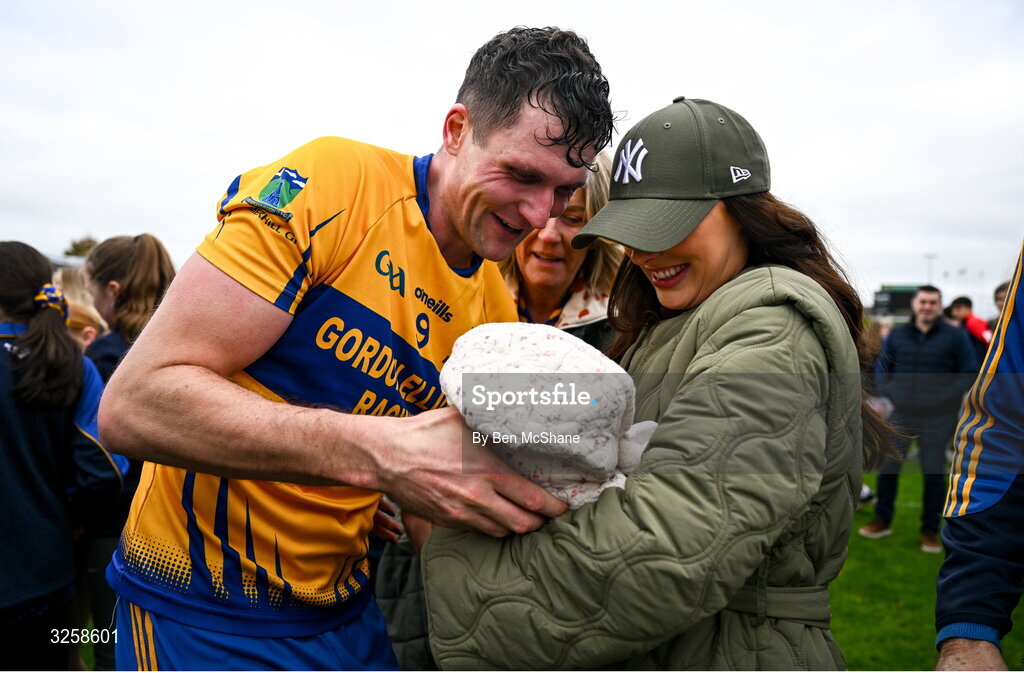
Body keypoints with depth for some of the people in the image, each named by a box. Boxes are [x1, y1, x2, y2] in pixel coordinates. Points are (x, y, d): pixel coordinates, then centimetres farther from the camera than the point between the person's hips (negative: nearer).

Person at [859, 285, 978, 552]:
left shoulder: (955, 336, -1)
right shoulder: (897, 334, 7)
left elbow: (970, 372, 0)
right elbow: (881, 367, 14)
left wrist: (947, 398, -11)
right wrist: (887, 395, 0)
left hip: (938, 418, -2)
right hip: (900, 414, 2)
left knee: (934, 474, 5)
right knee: (887, 468, 6)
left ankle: (930, 530, 21)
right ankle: (882, 521, 24)